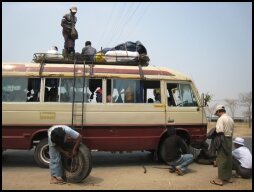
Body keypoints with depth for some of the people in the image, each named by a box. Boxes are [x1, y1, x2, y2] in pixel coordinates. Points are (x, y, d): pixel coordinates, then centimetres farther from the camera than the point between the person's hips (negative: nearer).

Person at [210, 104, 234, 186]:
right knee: (228, 159, 14)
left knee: (221, 159, -4)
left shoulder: (221, 119, -13)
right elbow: (232, 131, 14)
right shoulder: (230, 119, 14)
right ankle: (229, 177, 24)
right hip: (229, 139, 8)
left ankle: (220, 179, 1)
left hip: (223, 140, -8)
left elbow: (220, 131, -22)